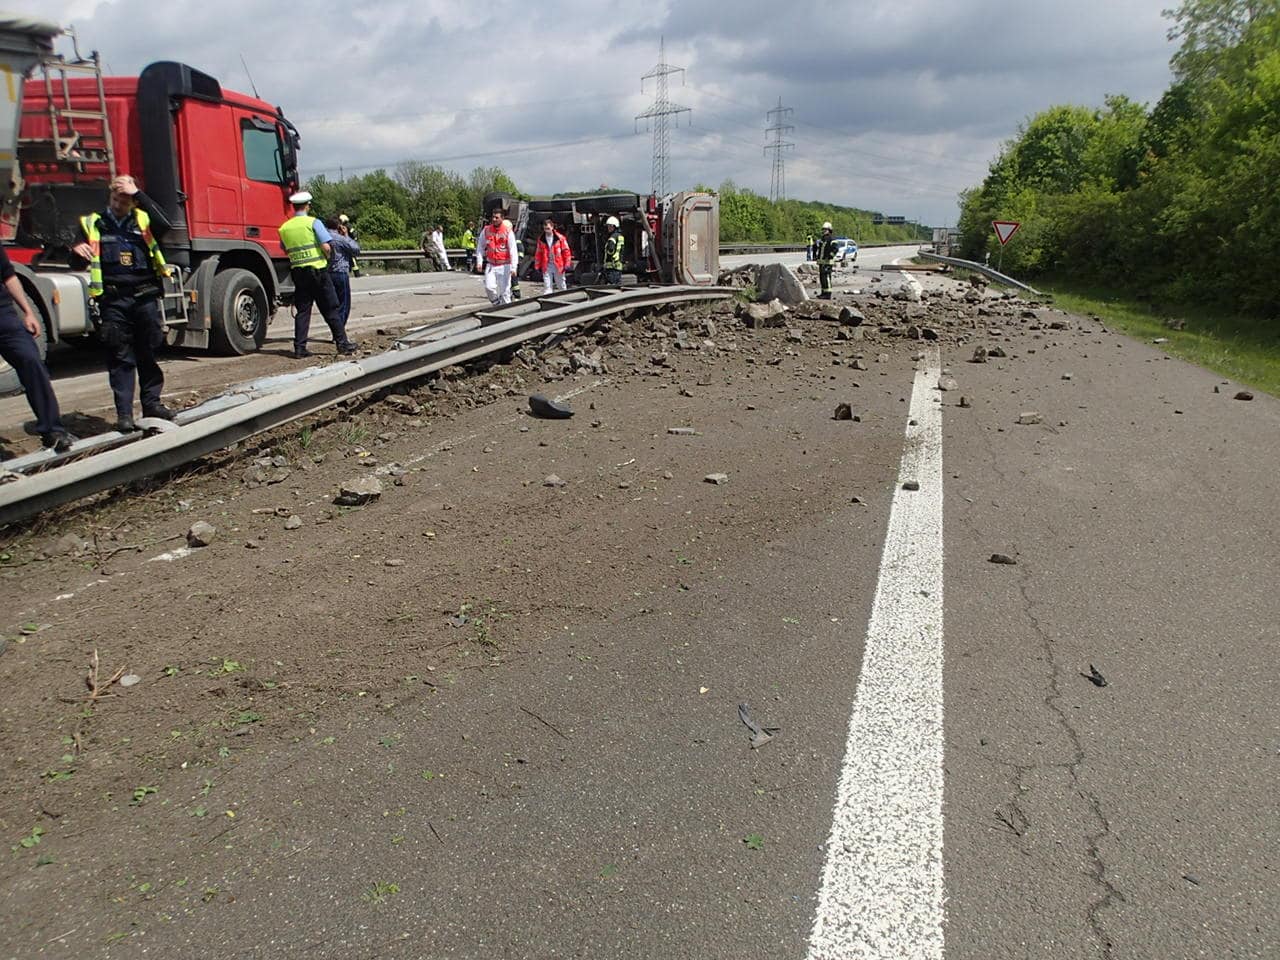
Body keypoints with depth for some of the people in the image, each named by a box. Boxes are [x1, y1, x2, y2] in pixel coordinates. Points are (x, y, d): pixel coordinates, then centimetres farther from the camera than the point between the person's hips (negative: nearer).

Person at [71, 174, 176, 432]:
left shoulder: (143, 220, 11)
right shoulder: (92, 224, 11)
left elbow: (164, 225, -12)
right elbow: (78, 264, 9)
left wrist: (139, 195, -12)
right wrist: (77, 250, -14)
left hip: (145, 297, 1)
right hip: (114, 300, -1)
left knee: (149, 353, 8)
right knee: (121, 358, 0)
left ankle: (151, 402, 20)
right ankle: (124, 413, 2)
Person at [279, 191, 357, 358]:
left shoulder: (284, 227, 6)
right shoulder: (313, 222, -8)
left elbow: (285, 250, 17)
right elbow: (326, 247, -14)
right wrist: (328, 257, 5)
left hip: (297, 271, 4)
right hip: (317, 270, -4)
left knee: (302, 310, 7)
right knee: (330, 310, 2)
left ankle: (299, 348, 4)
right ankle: (342, 343, 4)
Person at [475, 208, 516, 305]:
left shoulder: (508, 231, -5)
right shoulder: (486, 230, 4)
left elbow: (513, 250, -8)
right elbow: (480, 246, 14)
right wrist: (479, 262, 5)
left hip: (504, 266, -3)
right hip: (490, 265, 3)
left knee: (504, 290, -2)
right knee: (489, 287, -9)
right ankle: (497, 304, 14)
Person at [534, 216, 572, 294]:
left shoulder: (560, 238, -5)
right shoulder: (541, 239, 5)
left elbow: (566, 251, -3)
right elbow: (538, 253, 10)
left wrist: (567, 264, -7)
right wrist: (537, 266, 7)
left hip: (558, 265, -2)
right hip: (546, 266, 2)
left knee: (561, 286, 10)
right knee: (547, 286, -2)